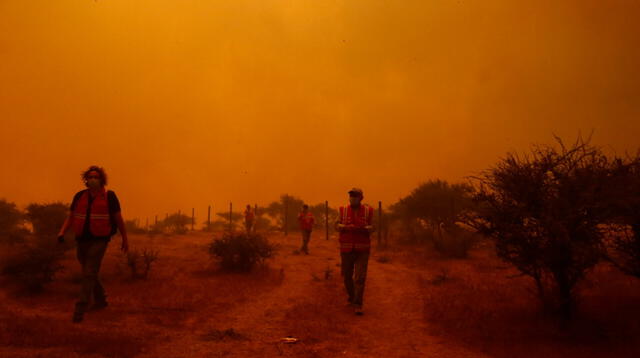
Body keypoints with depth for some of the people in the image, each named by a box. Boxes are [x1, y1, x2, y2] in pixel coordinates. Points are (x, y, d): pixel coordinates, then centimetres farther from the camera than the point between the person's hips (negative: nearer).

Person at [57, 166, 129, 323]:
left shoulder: (109, 196, -4)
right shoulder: (80, 196, 6)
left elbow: (119, 219, 0)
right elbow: (70, 217, 9)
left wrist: (125, 239, 4)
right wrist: (62, 232, -8)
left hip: (99, 241, -5)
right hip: (82, 240, 5)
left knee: (89, 274, -12)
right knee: (89, 274, 17)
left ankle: (80, 310, -10)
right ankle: (100, 300, 37)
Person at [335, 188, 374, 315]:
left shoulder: (368, 210, 3)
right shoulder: (343, 210, 5)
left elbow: (372, 227, -1)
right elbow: (337, 225, 0)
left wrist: (364, 229, -23)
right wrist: (346, 227, -20)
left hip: (362, 249, -2)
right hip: (346, 248, 2)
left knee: (360, 277, -8)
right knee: (347, 276, 10)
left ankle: (357, 305, -4)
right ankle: (351, 298, 33)